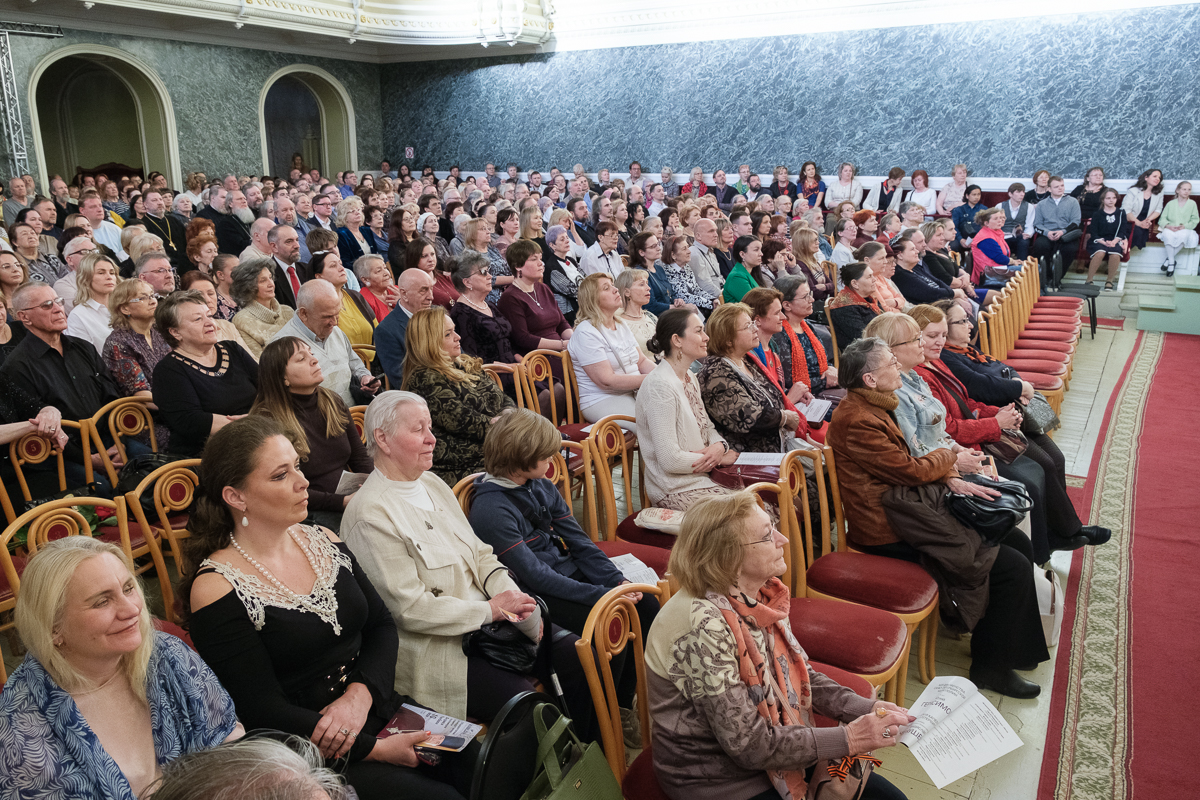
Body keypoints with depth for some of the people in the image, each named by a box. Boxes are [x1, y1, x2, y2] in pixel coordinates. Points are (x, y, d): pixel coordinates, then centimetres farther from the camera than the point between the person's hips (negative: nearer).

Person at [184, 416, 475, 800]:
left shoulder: (323, 542, 7)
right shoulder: (216, 588, -12)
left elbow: (382, 625, 8)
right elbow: (264, 712, -14)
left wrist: (360, 694, -12)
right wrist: (378, 749, -18)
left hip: (375, 709, 6)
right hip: (305, 753, -6)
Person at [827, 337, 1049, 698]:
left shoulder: (871, 406, 9)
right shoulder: (858, 421, -23)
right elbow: (910, 470, -20)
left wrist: (952, 480, -2)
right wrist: (947, 456, 0)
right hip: (889, 534, -11)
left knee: (1018, 542, 12)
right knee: (1014, 568, -10)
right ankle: (991, 668, 6)